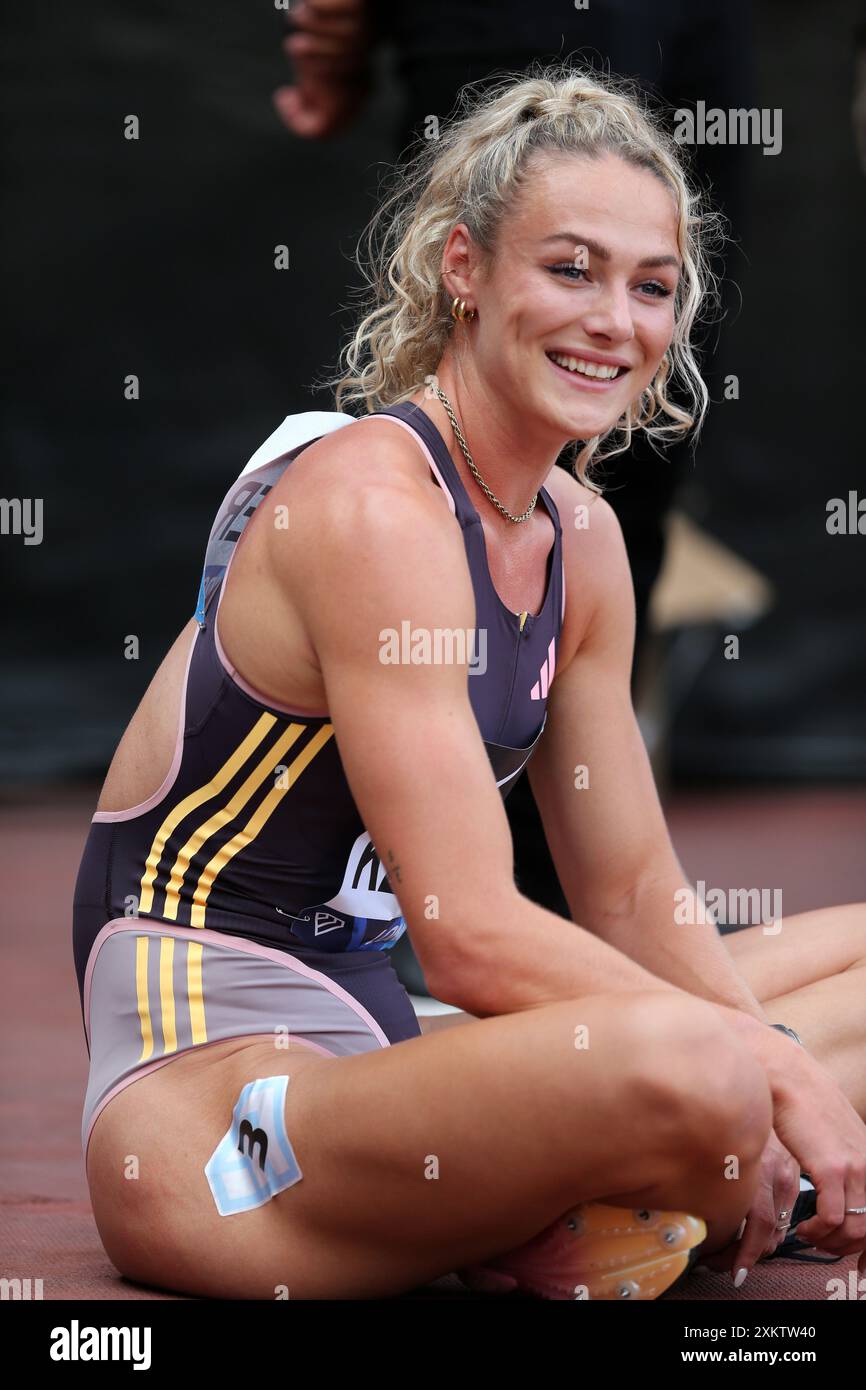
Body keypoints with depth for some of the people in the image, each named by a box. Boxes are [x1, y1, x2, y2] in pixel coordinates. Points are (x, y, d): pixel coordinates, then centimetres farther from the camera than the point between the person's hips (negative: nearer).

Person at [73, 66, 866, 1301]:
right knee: (683, 1067, -36)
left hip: (374, 1048, 10)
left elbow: (636, 899, 12)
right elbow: (471, 935, -23)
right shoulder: (371, 499, -17)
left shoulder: (582, 540, 10)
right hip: (202, 1095, -10)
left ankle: (546, 1233, -7)